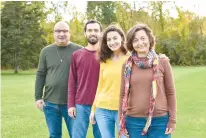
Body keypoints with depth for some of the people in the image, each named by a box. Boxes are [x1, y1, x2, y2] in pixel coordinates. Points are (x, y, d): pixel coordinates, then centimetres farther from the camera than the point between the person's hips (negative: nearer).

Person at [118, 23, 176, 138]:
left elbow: (170, 92, 1)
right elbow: (123, 94, 6)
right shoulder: (127, 65, 1)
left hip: (160, 120, -1)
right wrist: (121, 121, 5)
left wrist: (172, 120, -1)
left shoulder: (163, 62, -2)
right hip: (134, 121, 1)